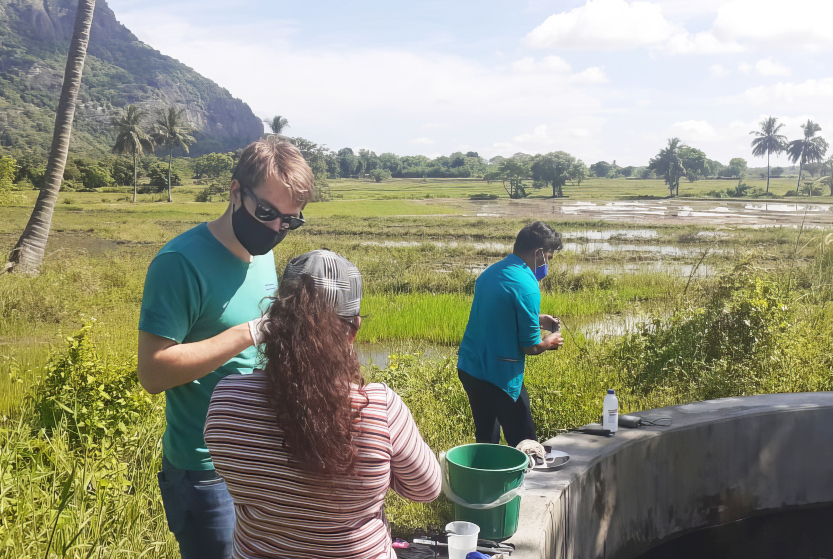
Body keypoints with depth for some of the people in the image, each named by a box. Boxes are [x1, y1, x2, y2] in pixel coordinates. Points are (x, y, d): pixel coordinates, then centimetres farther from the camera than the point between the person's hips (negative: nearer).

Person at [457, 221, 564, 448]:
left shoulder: (490, 272, 7)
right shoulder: (526, 288, -18)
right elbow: (530, 346, -15)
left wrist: (536, 319, 22)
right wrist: (549, 342, 6)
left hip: (468, 367, 9)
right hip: (499, 376, -8)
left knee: (486, 441, 20)